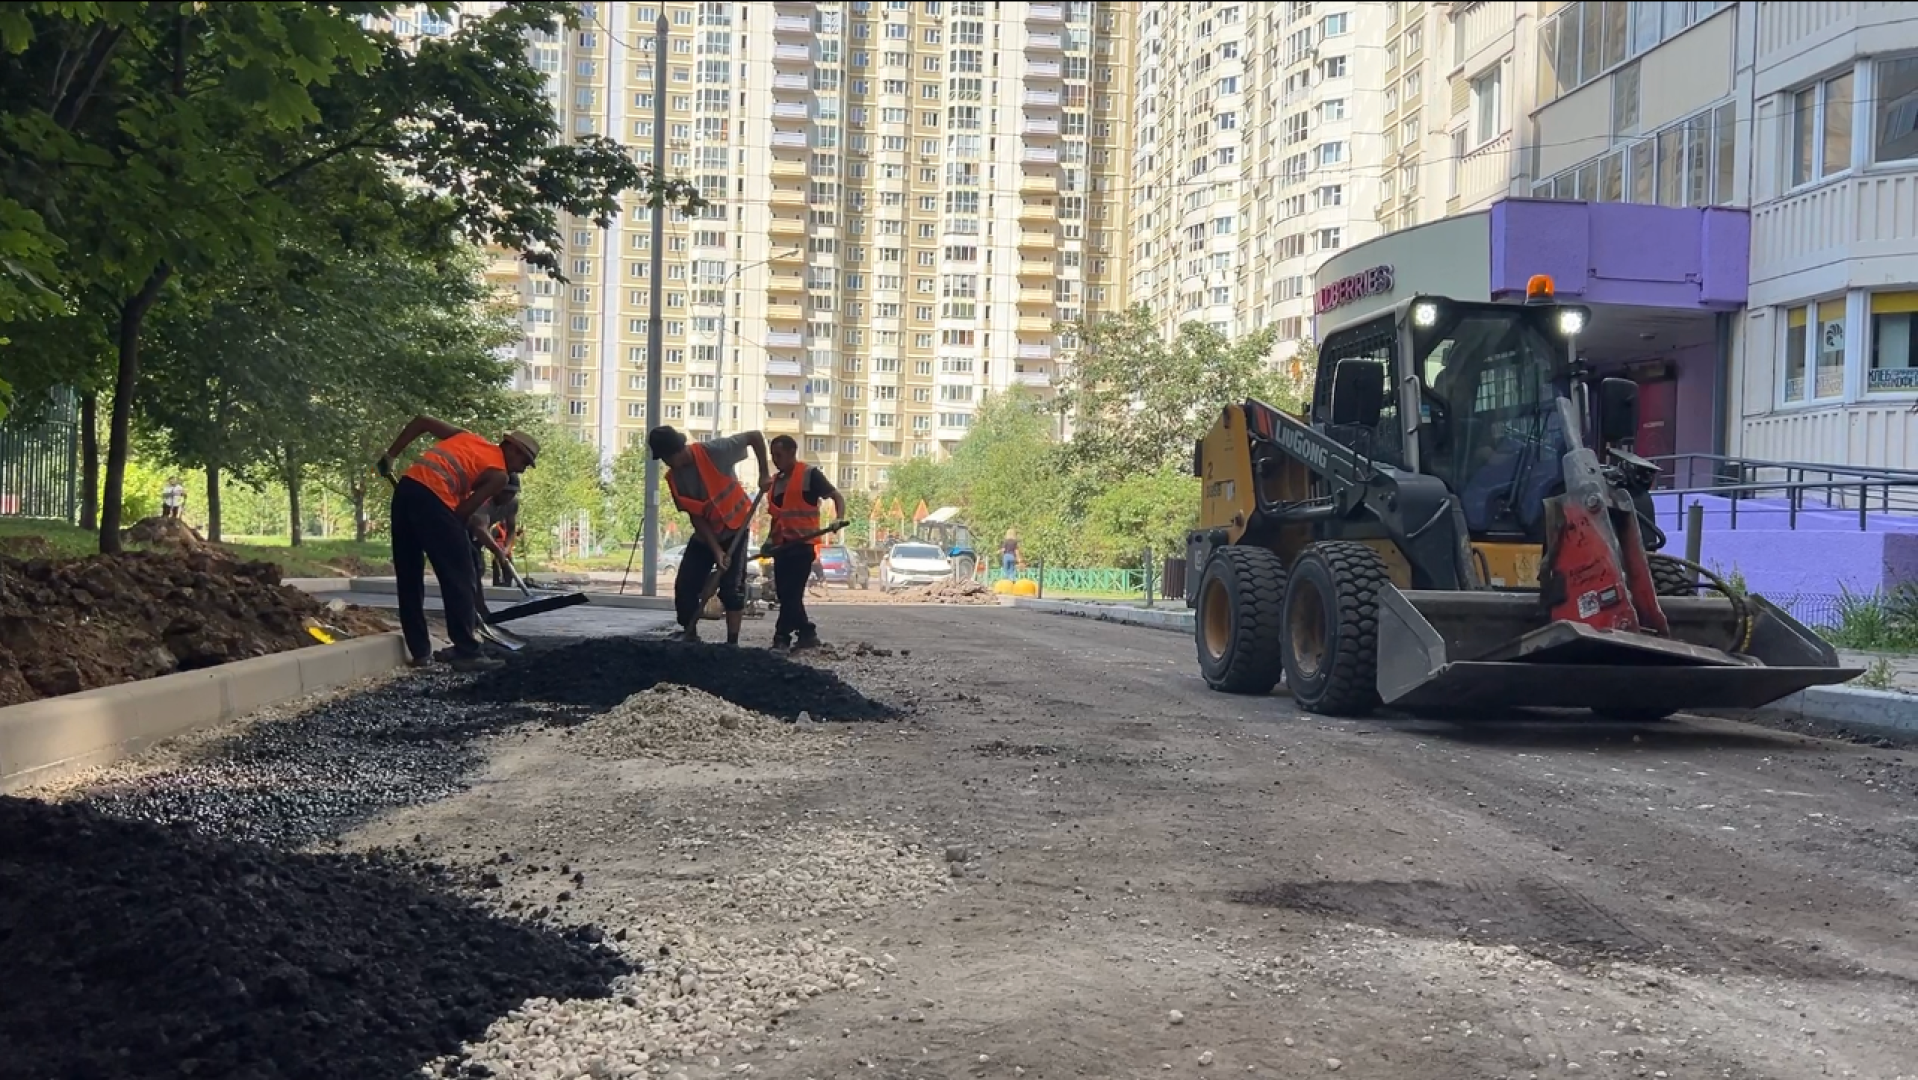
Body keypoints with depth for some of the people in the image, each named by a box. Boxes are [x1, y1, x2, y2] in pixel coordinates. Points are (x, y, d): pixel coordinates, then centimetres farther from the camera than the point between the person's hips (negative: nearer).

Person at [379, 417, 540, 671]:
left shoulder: (468, 438, 26)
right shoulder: (498, 476, 6)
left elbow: (421, 421, 21)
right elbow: (462, 513, -1)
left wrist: (390, 455, 20)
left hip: (405, 487, 8)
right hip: (432, 498, -8)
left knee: (409, 577, 12)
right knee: (460, 578, 0)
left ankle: (420, 651, 17)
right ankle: (467, 652, 0)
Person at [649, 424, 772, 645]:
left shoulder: (714, 451, -24)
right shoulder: (674, 478, -10)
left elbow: (755, 436, -15)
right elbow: (695, 517, -11)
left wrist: (764, 473, -18)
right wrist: (716, 550, -18)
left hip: (734, 529, -5)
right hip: (704, 535, 5)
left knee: (731, 588, -11)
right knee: (684, 584, 0)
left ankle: (732, 643, -5)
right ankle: (689, 633, 18)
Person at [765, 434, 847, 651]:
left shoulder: (809, 474, -6)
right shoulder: (775, 481, 15)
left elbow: (837, 496, -8)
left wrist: (839, 518, -26)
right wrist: (770, 539, 9)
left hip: (804, 543, -8)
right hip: (783, 544, 8)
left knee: (790, 593, -11)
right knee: (784, 593, 7)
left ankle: (783, 636, -6)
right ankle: (807, 634, 15)